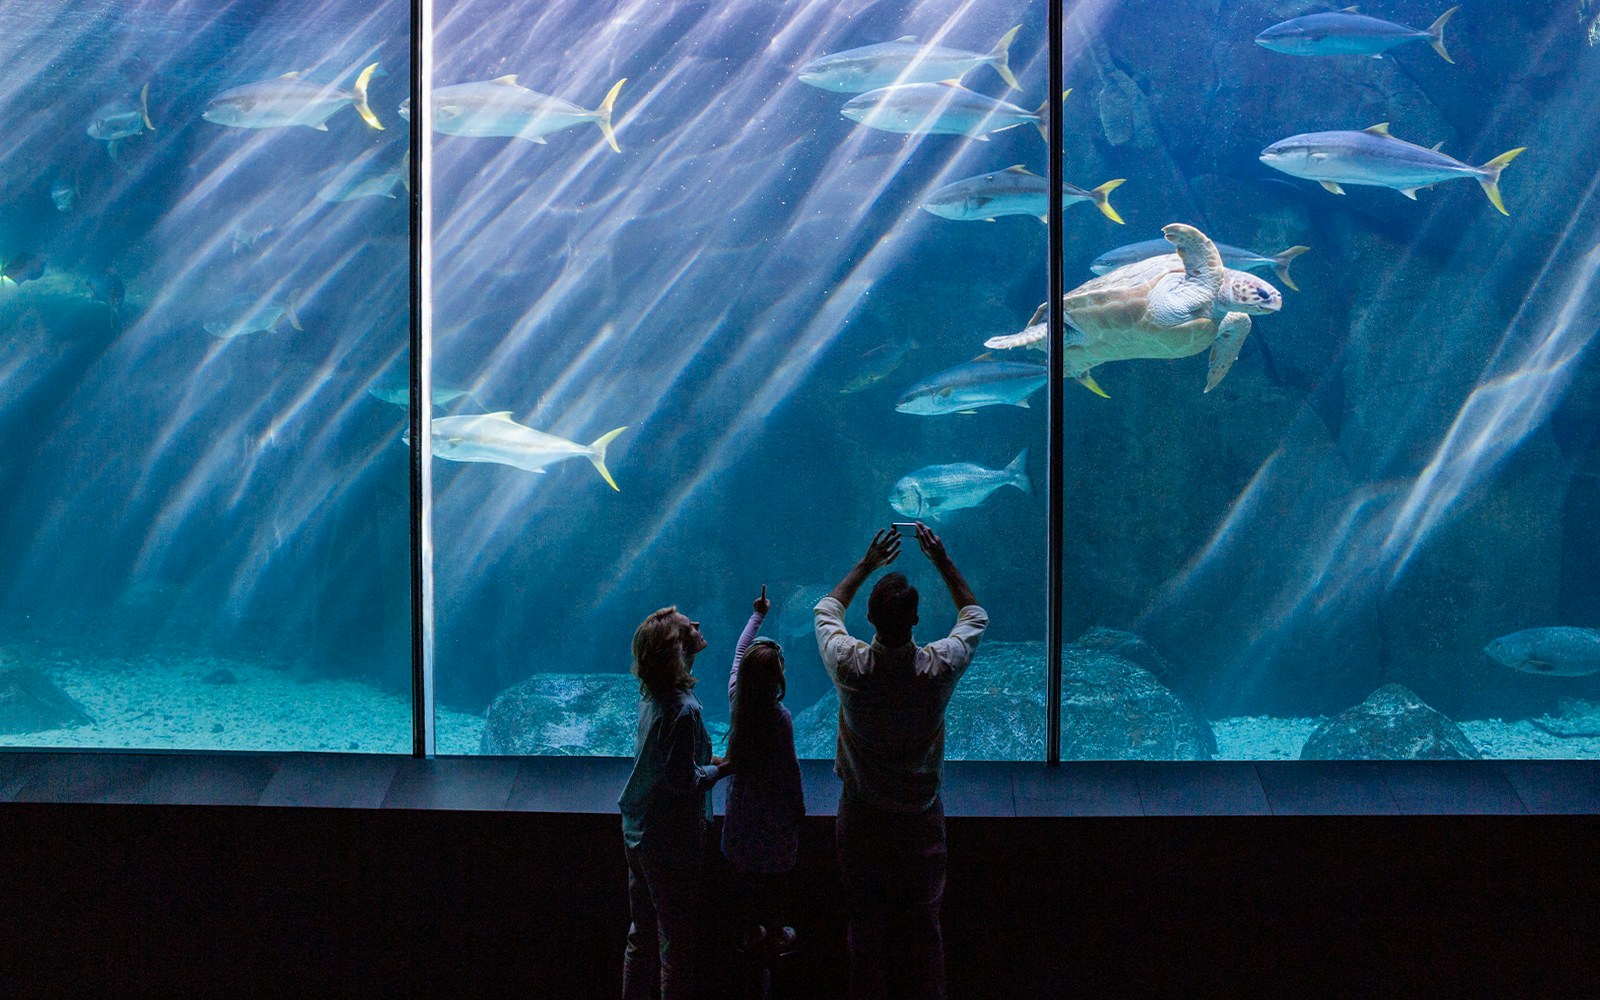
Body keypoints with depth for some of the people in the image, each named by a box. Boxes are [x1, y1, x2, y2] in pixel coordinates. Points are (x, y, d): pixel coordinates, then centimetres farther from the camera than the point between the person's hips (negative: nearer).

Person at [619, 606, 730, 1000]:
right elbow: (683, 780, -26)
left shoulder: (649, 694, 0)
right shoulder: (683, 709, -26)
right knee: (676, 938, 4)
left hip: (637, 834, 9)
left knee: (641, 934, 20)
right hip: (671, 841, -9)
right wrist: (720, 768, -8)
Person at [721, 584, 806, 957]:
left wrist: (757, 616, 16)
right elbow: (790, 767, -17)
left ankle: (753, 932, 33)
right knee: (775, 874, 13)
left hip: (743, 807, 5)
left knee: (750, 874, 19)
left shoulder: (737, 700, -13)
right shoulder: (780, 717, -25)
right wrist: (798, 808, -2)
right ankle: (775, 936, 28)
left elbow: (738, 656, 4)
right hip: (775, 810, -5)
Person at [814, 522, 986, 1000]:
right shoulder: (939, 668, -19)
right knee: (922, 925, 10)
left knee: (866, 924, 11)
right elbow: (975, 617, 3)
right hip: (921, 818, 0)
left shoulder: (850, 666, -19)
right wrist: (943, 561, 3)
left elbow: (826, 611, 4)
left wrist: (867, 563, 6)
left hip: (861, 819, 0)